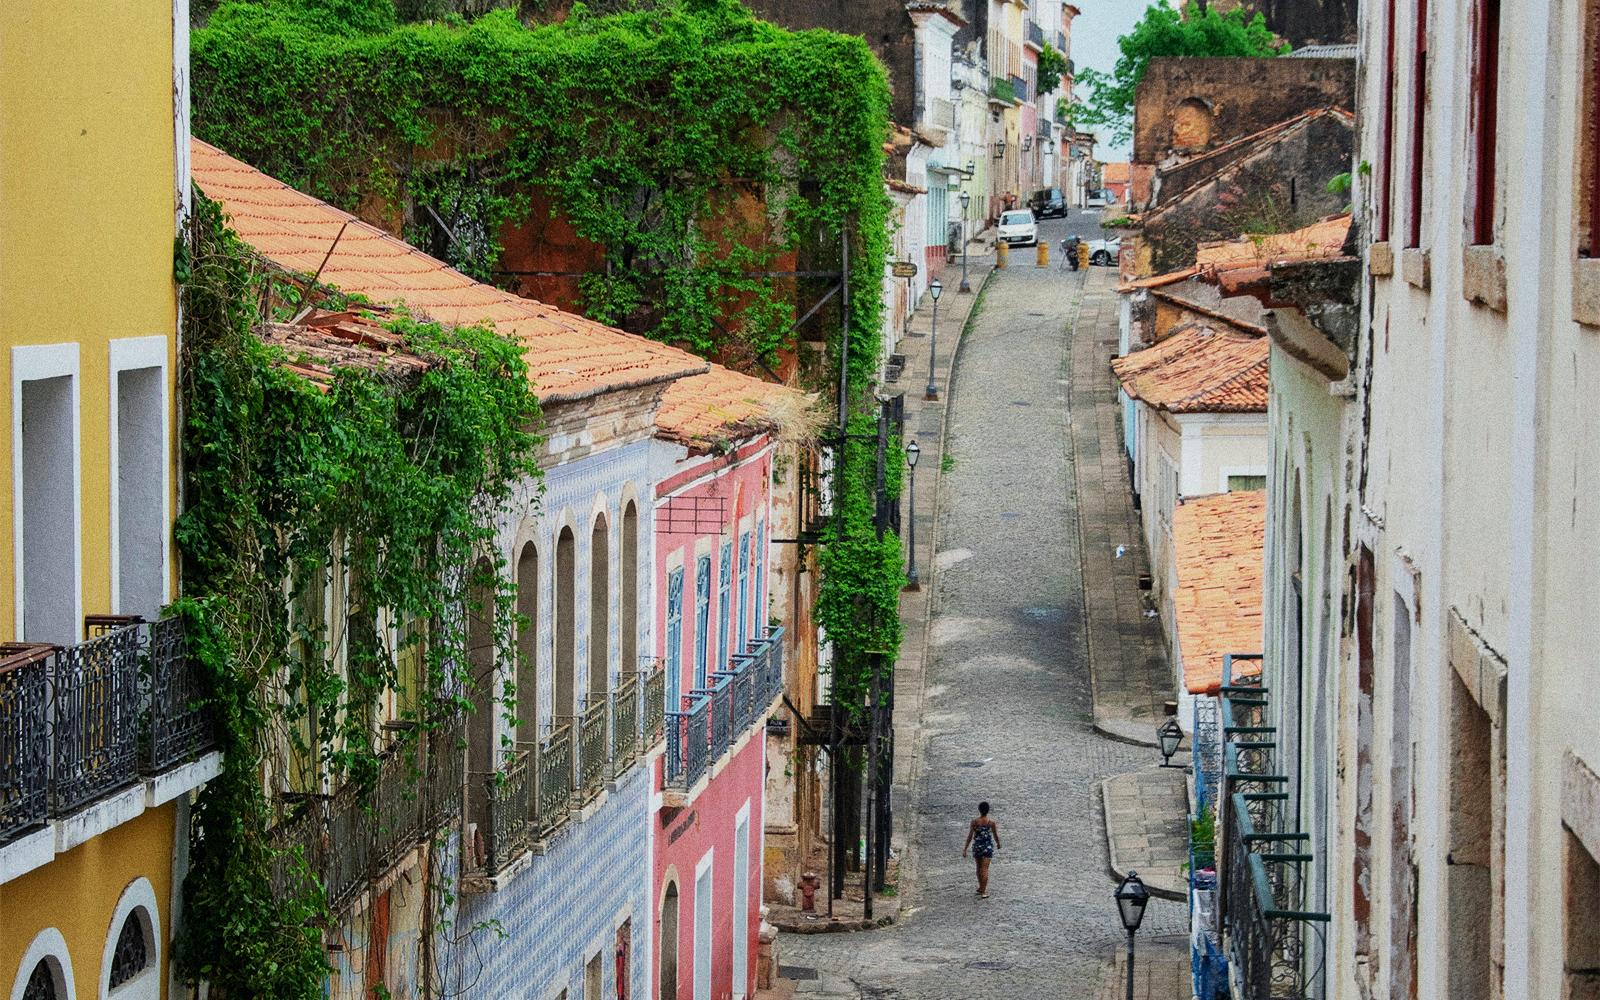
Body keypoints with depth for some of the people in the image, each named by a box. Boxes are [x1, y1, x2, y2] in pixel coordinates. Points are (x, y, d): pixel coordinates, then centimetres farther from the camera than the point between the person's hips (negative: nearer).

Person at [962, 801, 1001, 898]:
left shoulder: (974, 822, -7)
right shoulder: (991, 822, -9)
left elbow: (970, 836, -6)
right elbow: (995, 835, 3)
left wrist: (965, 849, 0)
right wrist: (998, 843, 24)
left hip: (977, 846, 2)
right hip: (987, 846, -2)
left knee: (979, 867, 20)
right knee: (984, 869, -1)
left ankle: (981, 888, 36)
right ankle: (983, 892, -6)